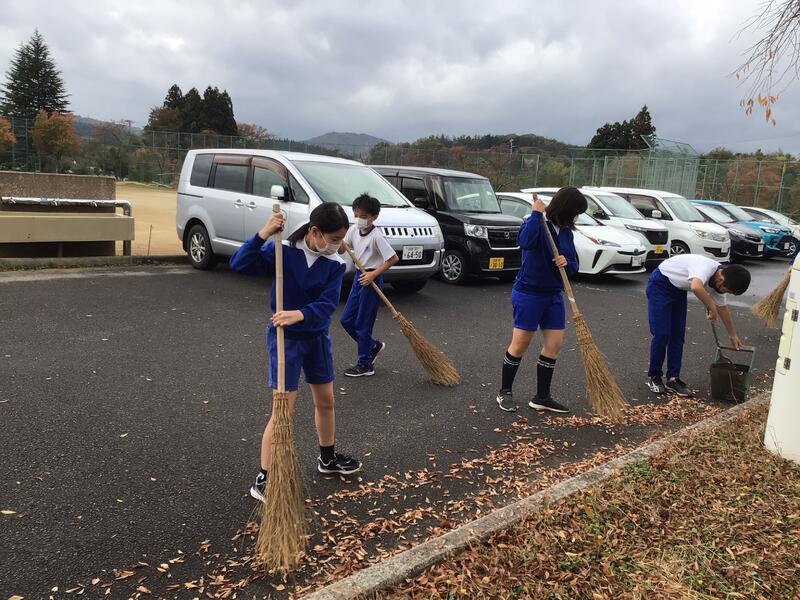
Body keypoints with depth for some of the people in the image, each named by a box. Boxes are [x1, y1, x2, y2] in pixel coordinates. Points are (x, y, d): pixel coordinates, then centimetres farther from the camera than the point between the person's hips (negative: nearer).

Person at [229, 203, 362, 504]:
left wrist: (300, 314, -36)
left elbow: (328, 303, -18)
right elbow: (239, 264, -22)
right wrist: (263, 235, -33)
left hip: (317, 337, 5)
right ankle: (263, 479, 6)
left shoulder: (335, 264, -6)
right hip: (285, 337, -5)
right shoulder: (283, 252, -15)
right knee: (283, 410, -6)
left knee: (326, 401, 18)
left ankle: (328, 458, 41)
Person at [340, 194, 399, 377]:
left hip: (372, 280, -8)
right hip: (359, 277, 8)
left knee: (362, 324, -2)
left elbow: (393, 258, -20)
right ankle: (373, 346, 30)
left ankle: (365, 364, 11)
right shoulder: (353, 230, 3)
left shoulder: (376, 236, -18)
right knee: (346, 320, 12)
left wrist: (373, 274, -23)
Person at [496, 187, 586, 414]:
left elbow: (574, 265, 11)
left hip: (553, 295, 7)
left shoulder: (566, 231, 8)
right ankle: (505, 392, 19)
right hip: (528, 293, -7)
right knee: (520, 344, 1)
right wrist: (536, 214, -26)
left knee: (554, 344, 6)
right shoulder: (536, 222, -12)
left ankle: (542, 397, 18)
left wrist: (567, 262, -11)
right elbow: (525, 242, -35)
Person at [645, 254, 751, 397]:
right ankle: (654, 377, 3)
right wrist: (712, 308, -39)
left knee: (678, 335, 2)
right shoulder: (706, 267, -31)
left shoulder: (718, 281, -6)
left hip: (678, 289, 8)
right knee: (661, 334, -10)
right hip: (660, 284, -8)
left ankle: (673, 378, 8)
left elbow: (723, 308, 11)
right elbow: (696, 287, -54)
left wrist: (733, 335, 20)